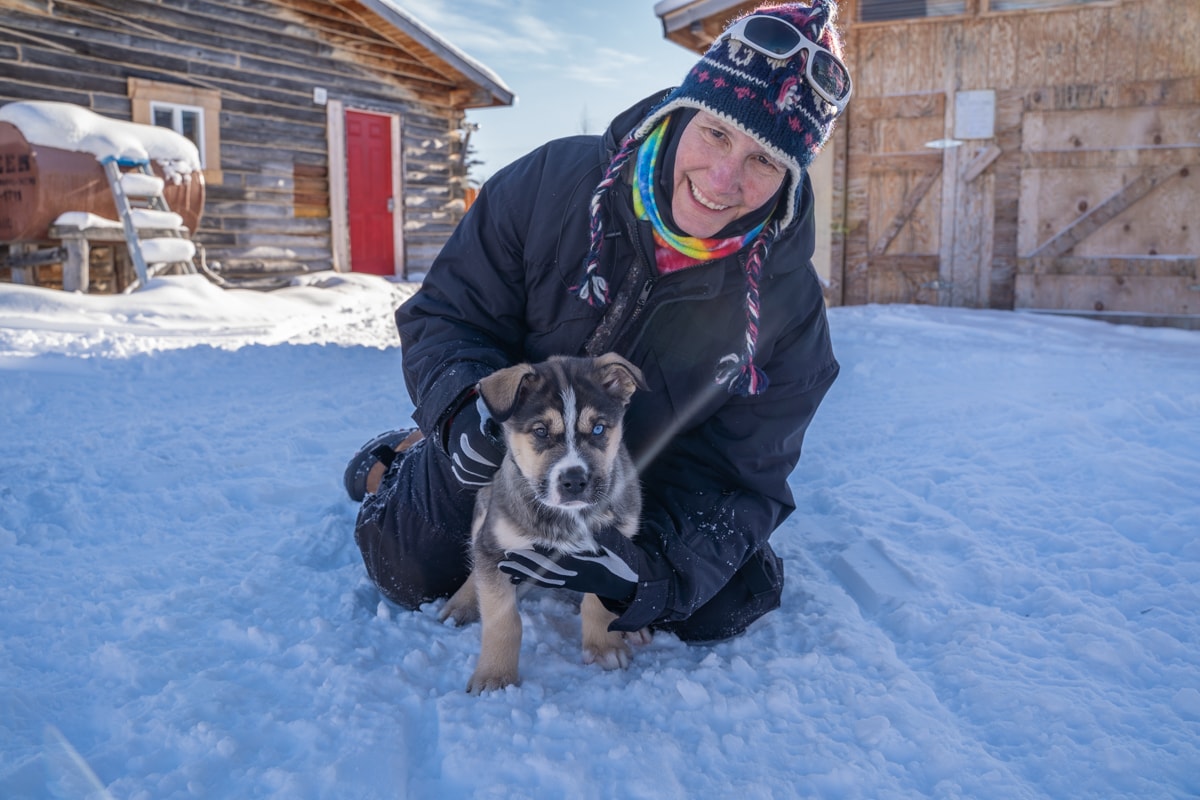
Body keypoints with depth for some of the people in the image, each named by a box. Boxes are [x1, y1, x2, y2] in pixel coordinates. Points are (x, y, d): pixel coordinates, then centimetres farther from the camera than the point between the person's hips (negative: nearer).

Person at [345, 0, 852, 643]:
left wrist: (660, 559, -38)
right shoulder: (554, 182, -26)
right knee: (411, 573, 5)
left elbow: (741, 469, -20)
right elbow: (448, 311, -17)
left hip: (639, 486, 1)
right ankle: (401, 460, 39)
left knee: (728, 605, -7)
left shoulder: (788, 301, -23)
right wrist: (463, 410, -38)